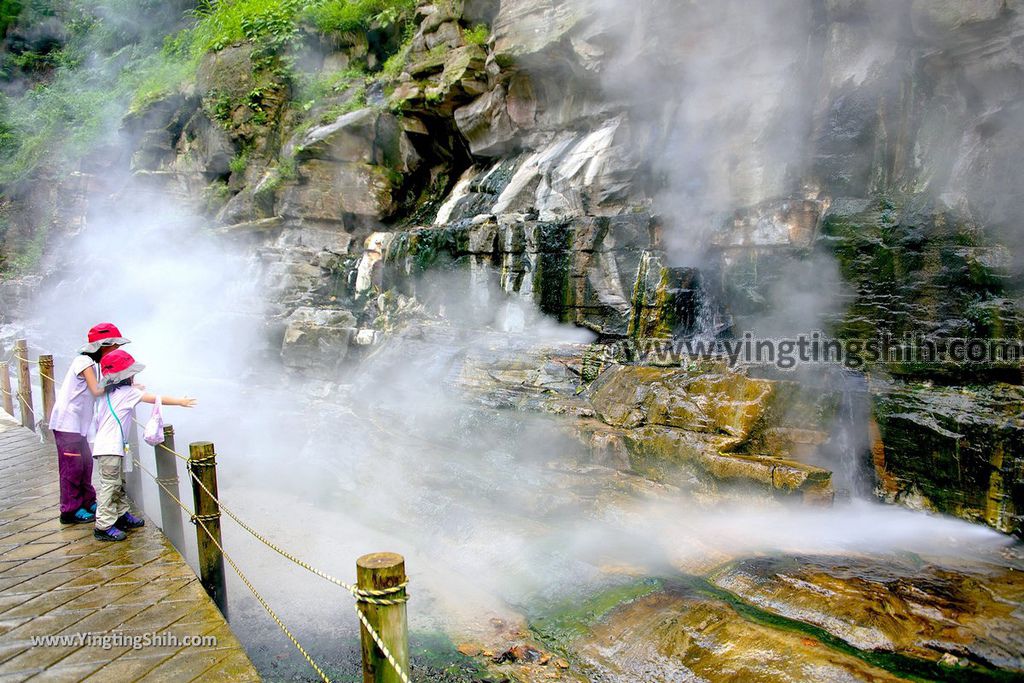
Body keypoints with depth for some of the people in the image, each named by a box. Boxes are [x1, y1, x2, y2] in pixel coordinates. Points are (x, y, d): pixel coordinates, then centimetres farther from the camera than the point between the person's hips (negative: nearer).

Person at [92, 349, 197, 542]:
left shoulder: (110, 392, 15)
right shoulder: (128, 392, -10)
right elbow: (156, 399, -11)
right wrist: (180, 401, -5)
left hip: (108, 446, 10)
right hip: (110, 448, -10)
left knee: (118, 484, 18)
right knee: (109, 484, -6)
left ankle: (122, 515, 28)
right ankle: (104, 526, -3)